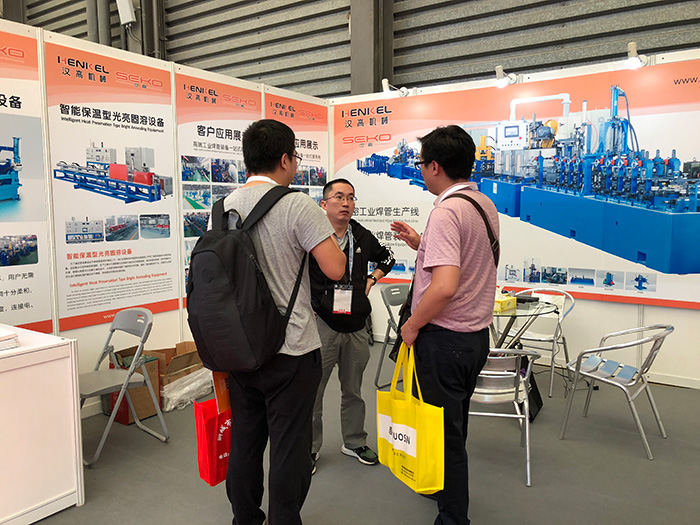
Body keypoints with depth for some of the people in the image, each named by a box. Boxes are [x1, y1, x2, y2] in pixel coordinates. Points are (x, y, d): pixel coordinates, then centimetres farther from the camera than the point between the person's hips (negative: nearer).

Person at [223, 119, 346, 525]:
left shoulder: (224, 208, 5)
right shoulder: (298, 205, -15)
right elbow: (336, 268, -19)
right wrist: (325, 232, 1)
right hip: (291, 349, -6)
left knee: (244, 440, 18)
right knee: (289, 447, 6)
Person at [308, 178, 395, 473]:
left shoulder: (363, 237, 7)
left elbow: (386, 258, 26)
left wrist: (372, 279, 11)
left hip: (356, 326, 5)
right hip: (322, 324, -5)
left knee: (353, 390, 17)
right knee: (312, 390, 4)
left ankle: (354, 443, 35)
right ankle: (310, 448, 23)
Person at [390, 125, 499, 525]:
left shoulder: (446, 213, -22)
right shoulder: (486, 205, 7)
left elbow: (445, 285, -31)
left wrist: (412, 324, -17)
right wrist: (421, 243, 15)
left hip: (444, 338, -9)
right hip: (477, 334, 9)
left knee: (443, 429, 7)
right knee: (456, 423, 25)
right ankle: (448, 489, 44)